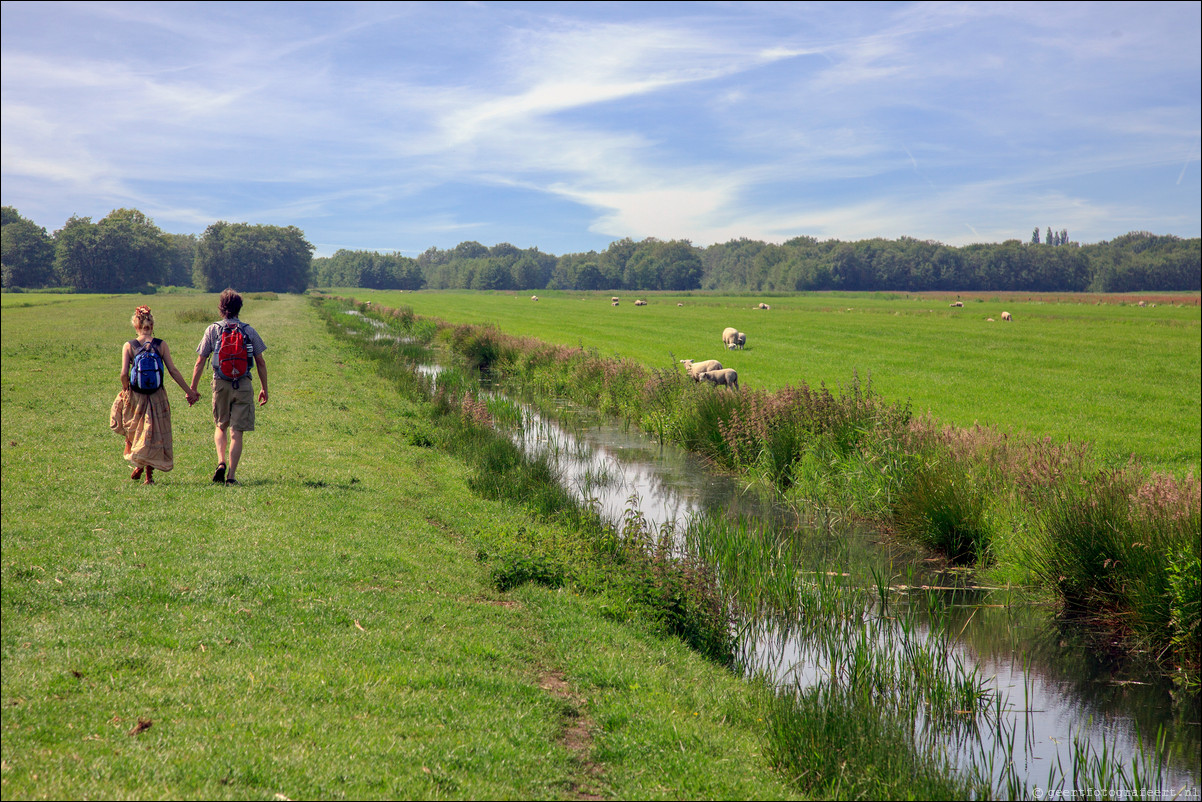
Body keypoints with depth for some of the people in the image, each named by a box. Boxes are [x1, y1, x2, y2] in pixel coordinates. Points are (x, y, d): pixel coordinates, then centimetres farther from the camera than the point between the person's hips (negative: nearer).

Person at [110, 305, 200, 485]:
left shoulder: (129, 346, -5)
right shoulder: (161, 345, -4)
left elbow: (124, 373, -12)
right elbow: (173, 371, -6)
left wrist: (126, 389, 8)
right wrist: (189, 391, 2)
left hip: (135, 396, 0)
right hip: (157, 396, 0)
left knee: (133, 433, 23)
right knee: (154, 435, 9)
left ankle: (139, 465, 18)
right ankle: (148, 474, 6)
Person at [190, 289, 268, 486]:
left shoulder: (212, 330, 1)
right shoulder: (249, 331, 2)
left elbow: (200, 362, 1)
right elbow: (260, 363, 3)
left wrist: (193, 389, 8)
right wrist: (264, 388, 12)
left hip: (221, 384, 1)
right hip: (243, 385, 0)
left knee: (221, 426, 20)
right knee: (237, 432, 2)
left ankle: (221, 461, -2)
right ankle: (231, 475, -2)